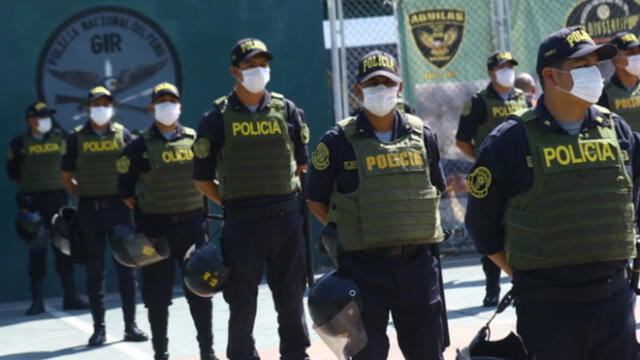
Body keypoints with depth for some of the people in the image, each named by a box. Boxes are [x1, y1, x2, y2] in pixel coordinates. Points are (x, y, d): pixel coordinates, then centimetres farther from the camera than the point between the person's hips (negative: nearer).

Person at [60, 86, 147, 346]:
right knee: (94, 271, 3)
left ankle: (130, 325, 9)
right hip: (89, 209, 0)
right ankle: (99, 328, 8)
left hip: (118, 207, 1)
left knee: (127, 267, 2)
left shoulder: (122, 134, 6)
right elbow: (67, 178, 9)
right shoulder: (77, 138, 4)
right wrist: (84, 195, 1)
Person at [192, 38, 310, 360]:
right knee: (242, 303, 1)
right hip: (242, 225, -2)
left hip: (286, 218, 2)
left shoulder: (286, 110, 6)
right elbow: (203, 179, 3)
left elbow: (301, 163, 17)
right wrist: (234, 204, 3)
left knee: (291, 297, 9)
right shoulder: (217, 118, -1)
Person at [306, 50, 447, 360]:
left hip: (417, 264, 3)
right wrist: (351, 231, -1)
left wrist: (414, 228, 8)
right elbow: (316, 201, 4)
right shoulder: (339, 141, -4)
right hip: (364, 268, -3)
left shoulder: (422, 135, 6)